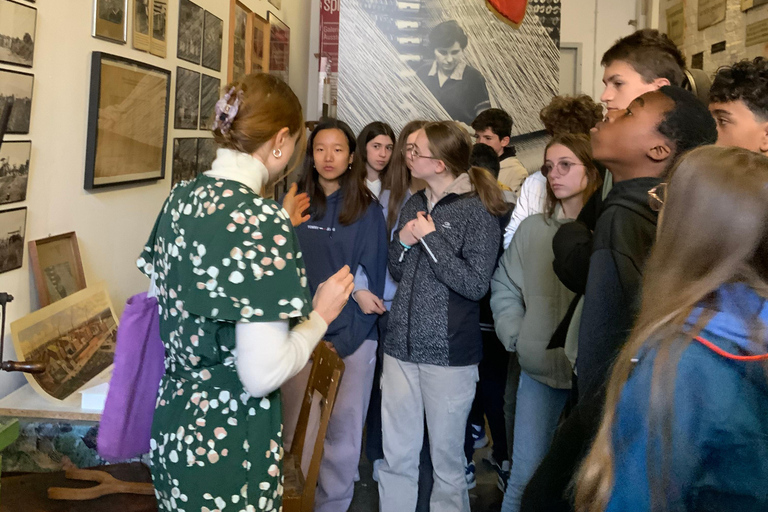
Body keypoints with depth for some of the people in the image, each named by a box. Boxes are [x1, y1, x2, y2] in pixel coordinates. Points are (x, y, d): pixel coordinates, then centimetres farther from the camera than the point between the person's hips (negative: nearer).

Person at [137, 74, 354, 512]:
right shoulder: (261, 219, -24)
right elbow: (263, 375, -26)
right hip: (228, 446, -8)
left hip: (172, 427, 8)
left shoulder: (181, 198, 0)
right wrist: (320, 316, -9)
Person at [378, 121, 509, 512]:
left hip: (448, 351, -5)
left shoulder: (478, 212, -8)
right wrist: (402, 242, -3)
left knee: (446, 460, 8)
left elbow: (475, 285, -16)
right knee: (396, 457, 12)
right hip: (402, 344, 6)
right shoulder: (414, 205, 11)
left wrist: (430, 238, -14)